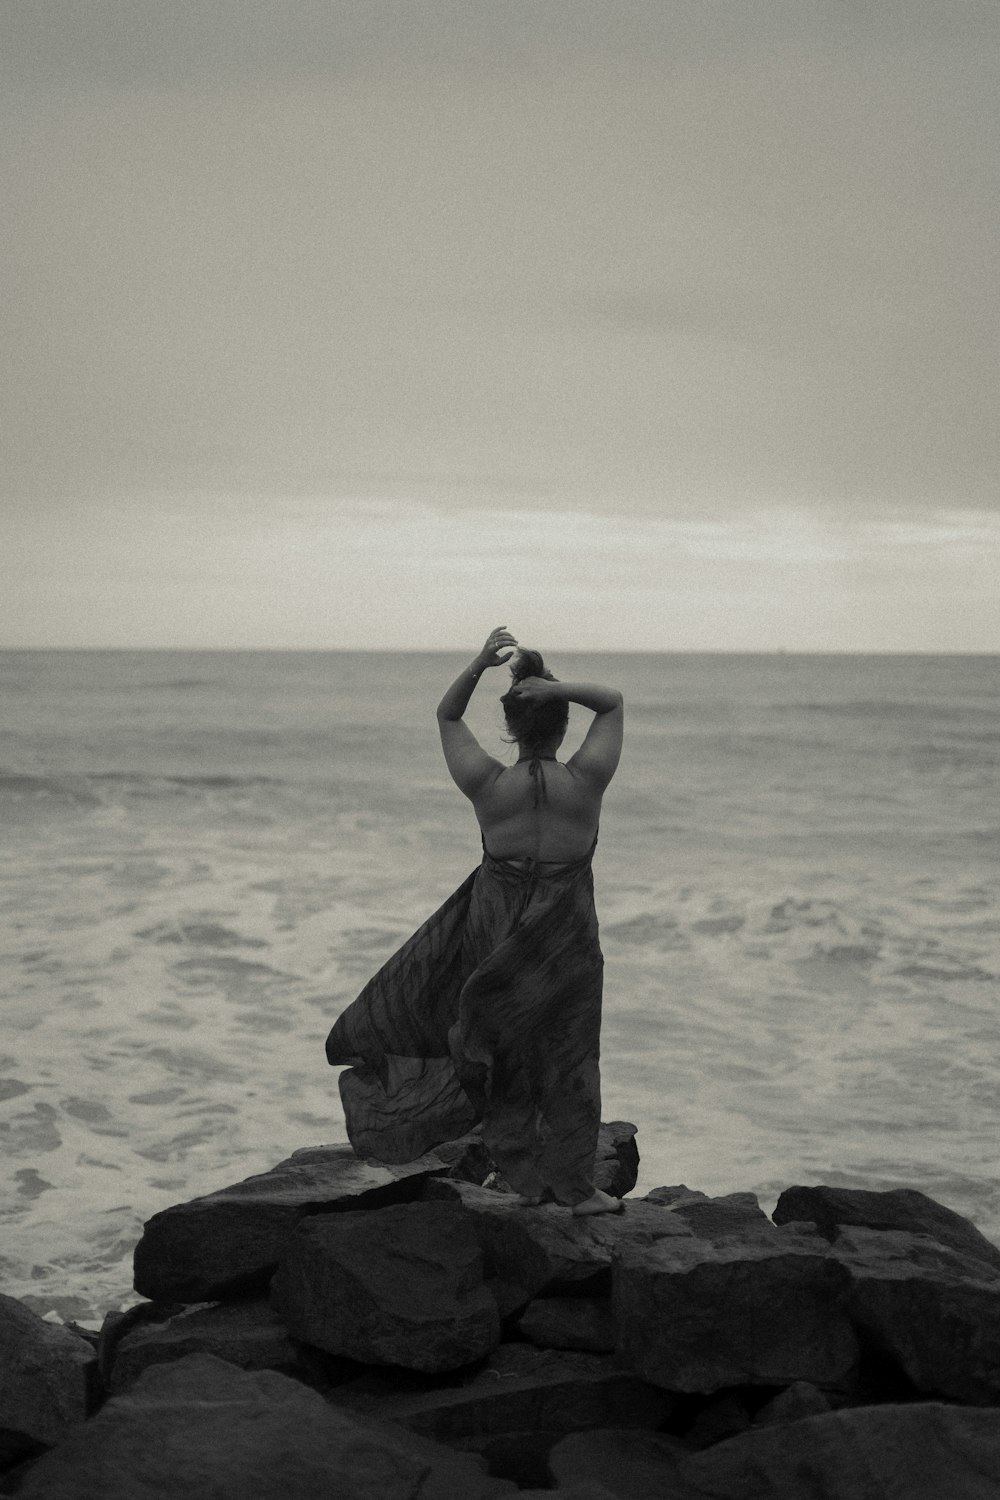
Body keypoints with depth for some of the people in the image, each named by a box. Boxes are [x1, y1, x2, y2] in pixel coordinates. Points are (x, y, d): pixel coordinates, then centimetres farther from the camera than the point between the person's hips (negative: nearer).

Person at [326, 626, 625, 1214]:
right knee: (565, 1052, 10)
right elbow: (614, 701, -1)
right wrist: (559, 687, -18)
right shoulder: (586, 782, -15)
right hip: (565, 931, -1)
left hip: (496, 917, 1)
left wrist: (479, 666, -11)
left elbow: (447, 716, 4)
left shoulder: (486, 785, -12)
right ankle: (576, 1185, 19)